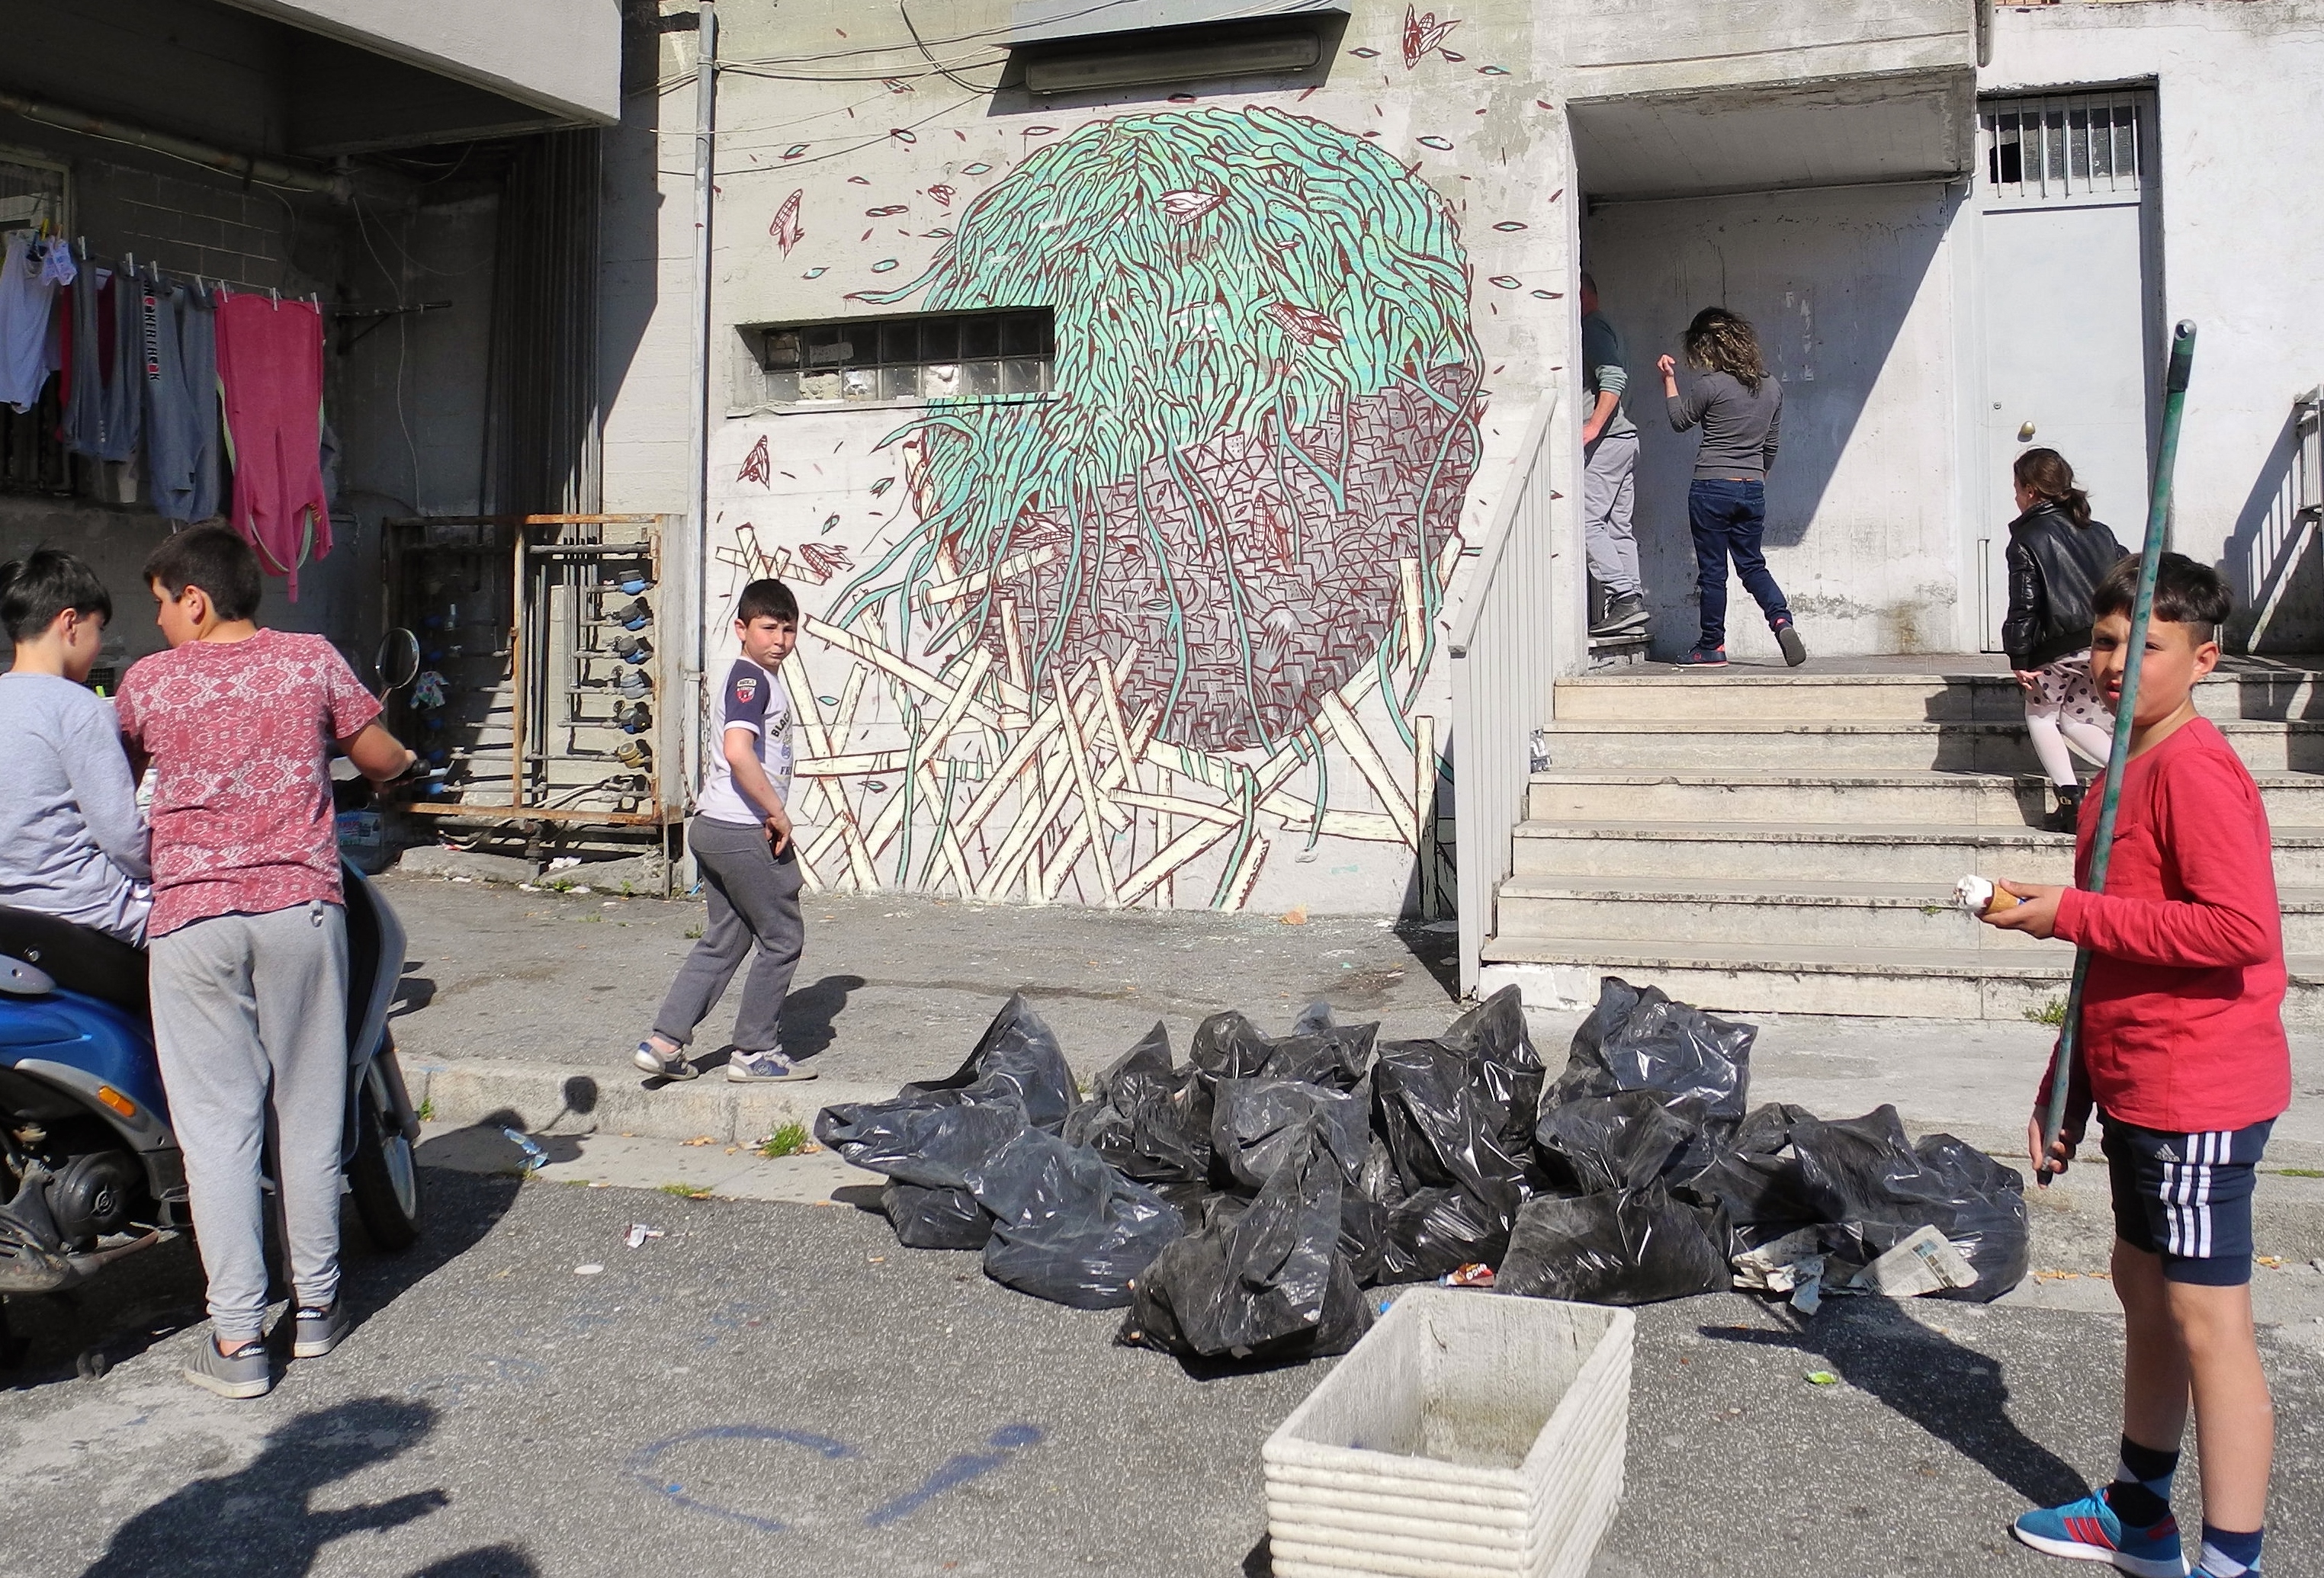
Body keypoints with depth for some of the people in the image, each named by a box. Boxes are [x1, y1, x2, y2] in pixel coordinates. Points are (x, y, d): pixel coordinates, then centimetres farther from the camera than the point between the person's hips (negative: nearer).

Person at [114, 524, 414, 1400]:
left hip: (192, 916, -1)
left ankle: (238, 1338, 2)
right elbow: (382, 760, 8)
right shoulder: (311, 660, 2)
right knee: (308, 1113, 11)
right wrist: (401, 760, 30)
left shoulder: (149, 680, 1)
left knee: (217, 1124, 2)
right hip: (301, 906, 1)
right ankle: (316, 1304, 21)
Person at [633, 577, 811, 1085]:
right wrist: (777, 812, -20)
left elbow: (717, 755, 28)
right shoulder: (752, 678, -14)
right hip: (744, 832, -10)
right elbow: (738, 751, -29)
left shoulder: (752, 678, 19)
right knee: (782, 938, 2)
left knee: (724, 940, 14)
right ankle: (755, 1053, 10)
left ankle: (664, 1042, 12)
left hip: (715, 828, 10)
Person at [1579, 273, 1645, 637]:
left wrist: (1594, 426, -27)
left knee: (1587, 520, -12)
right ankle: (1633, 603, 7)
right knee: (1618, 525, 8)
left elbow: (1614, 378, -19)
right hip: (1624, 435, 10)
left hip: (1606, 439, -10)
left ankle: (1624, 597, -17)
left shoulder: (1592, 327, -7)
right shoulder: (1605, 327, 24)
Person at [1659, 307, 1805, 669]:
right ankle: (1781, 619, -6)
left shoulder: (1711, 385, -13)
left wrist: (1669, 379, 13)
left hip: (1712, 487, -5)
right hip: (1753, 489, 6)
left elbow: (1680, 421, 3)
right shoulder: (1771, 387, 7)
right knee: (1753, 565, 15)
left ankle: (1712, 647, 10)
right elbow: (1770, 445, 15)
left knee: (1712, 571, 3)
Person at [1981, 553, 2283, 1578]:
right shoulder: (2125, 773, 13)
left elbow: (2244, 927, -28)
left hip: (2199, 1094, -10)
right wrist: (2064, 1097, 18)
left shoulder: (2193, 769, -17)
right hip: (2136, 1089, 10)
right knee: (2144, 1290, 19)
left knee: (2205, 1318, -3)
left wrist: (2071, 911, -20)